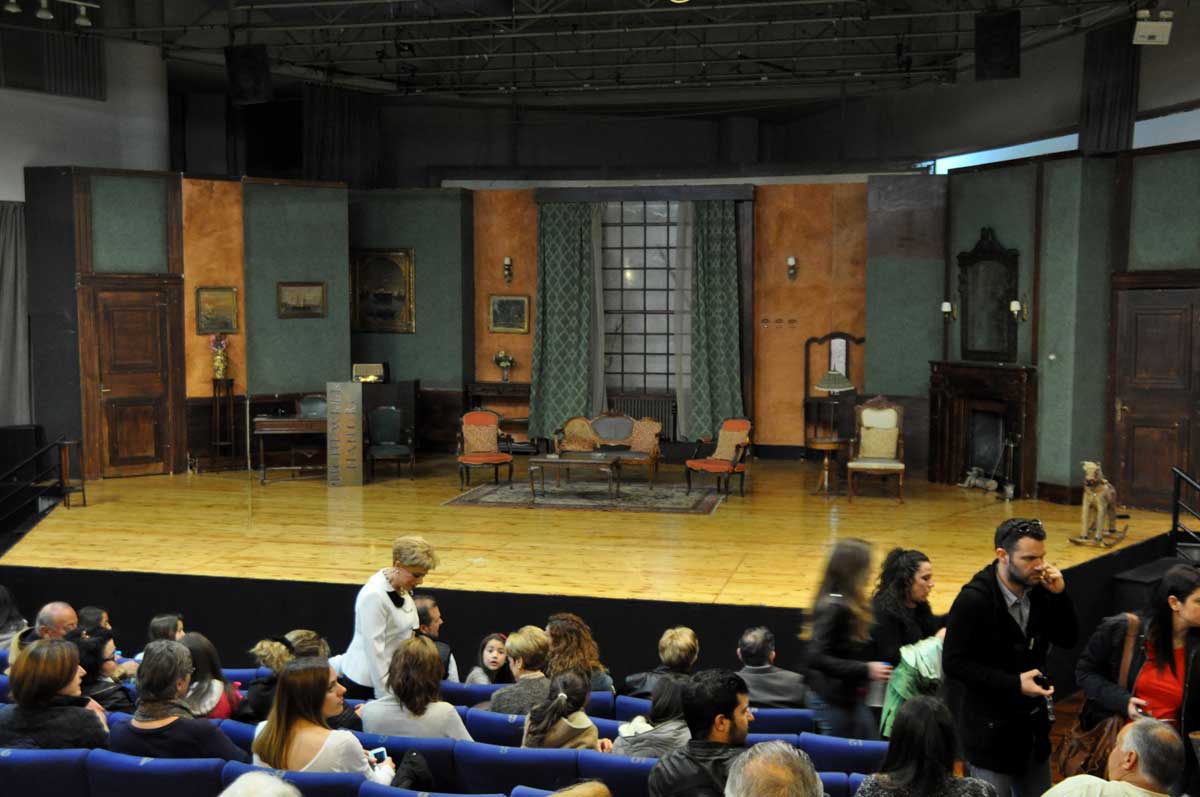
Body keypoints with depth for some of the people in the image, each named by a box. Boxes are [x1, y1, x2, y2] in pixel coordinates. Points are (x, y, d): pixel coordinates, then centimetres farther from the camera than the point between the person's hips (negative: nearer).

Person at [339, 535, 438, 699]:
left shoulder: (402, 589, 4)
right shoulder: (374, 596, -21)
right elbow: (374, 649, -20)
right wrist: (385, 695, -17)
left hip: (393, 677, 8)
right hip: (365, 682, -8)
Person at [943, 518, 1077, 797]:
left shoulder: (1038, 591, -3)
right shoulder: (973, 600, -22)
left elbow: (1067, 640, 3)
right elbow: (954, 662, -20)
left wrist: (1060, 594, -14)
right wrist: (1014, 684, -23)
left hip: (1033, 723, 7)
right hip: (990, 729, -6)